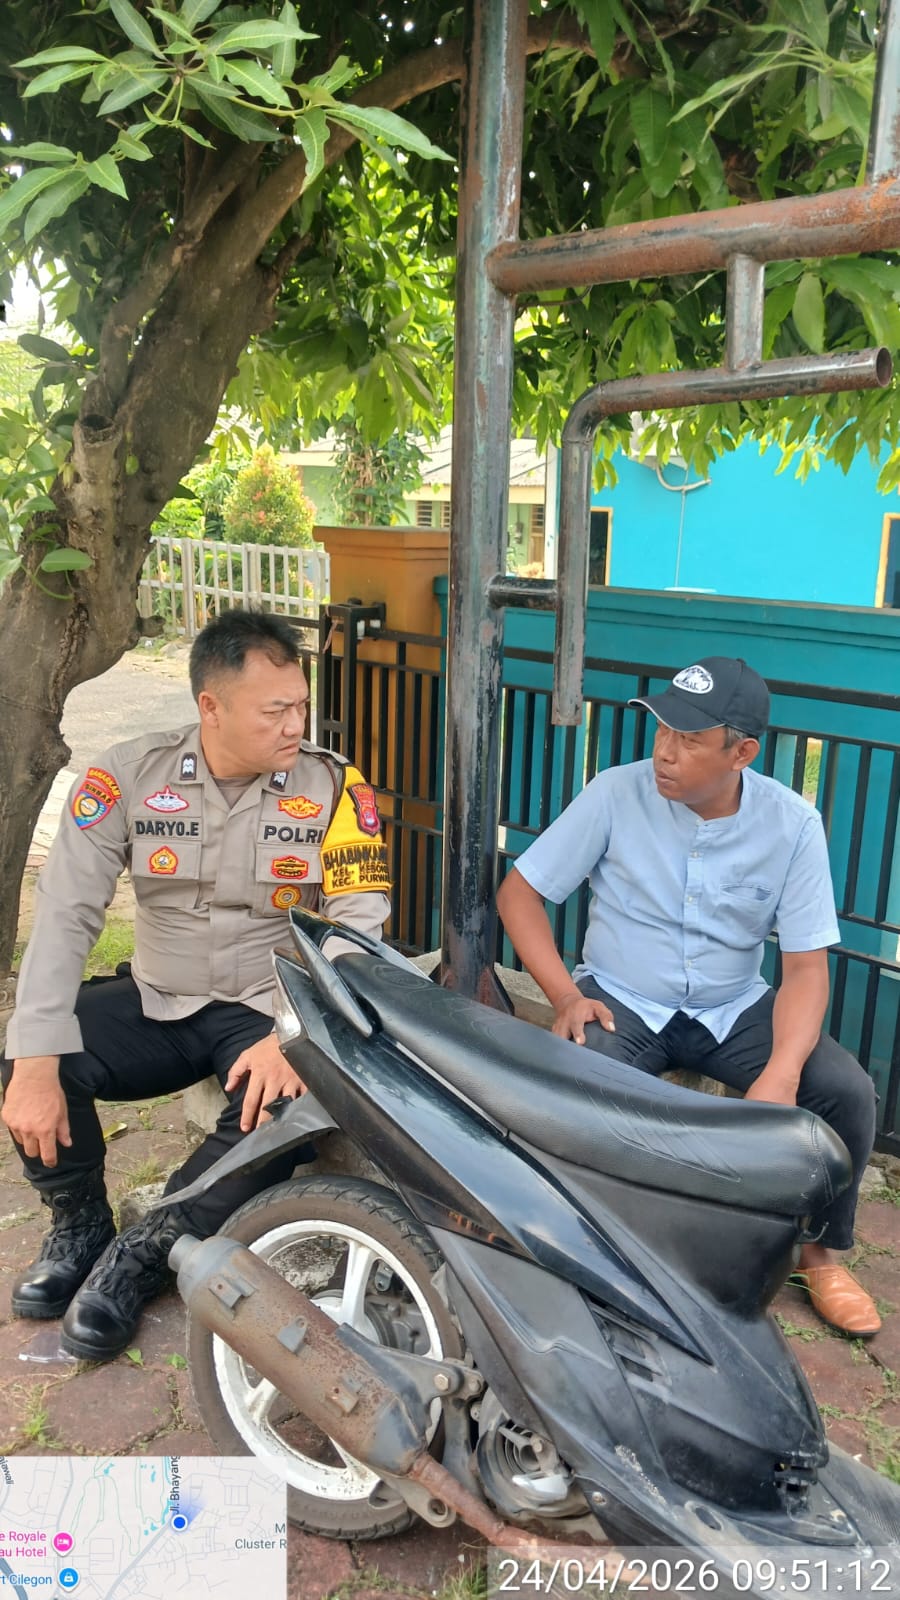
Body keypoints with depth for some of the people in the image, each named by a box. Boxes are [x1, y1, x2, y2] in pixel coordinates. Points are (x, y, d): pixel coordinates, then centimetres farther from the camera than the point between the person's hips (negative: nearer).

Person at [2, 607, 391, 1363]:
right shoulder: (130, 774, -8)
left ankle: (144, 1250, -4)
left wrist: (293, 1035, -32)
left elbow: (360, 925, -17)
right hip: (155, 1002, 2)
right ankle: (80, 1223, 10)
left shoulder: (333, 786, -12)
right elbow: (66, 915, -12)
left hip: (269, 1012, -2)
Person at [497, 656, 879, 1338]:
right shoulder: (617, 793, -13)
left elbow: (806, 967, -9)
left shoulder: (793, 824, -10)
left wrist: (781, 1075, -25)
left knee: (847, 1091, -18)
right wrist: (565, 995, -19)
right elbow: (519, 892, -6)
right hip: (622, 1001, -1)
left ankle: (821, 1251, 11)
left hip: (735, 1007, 2)